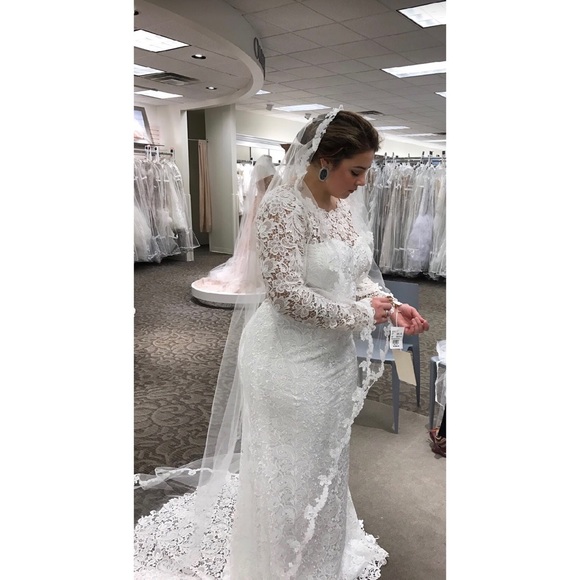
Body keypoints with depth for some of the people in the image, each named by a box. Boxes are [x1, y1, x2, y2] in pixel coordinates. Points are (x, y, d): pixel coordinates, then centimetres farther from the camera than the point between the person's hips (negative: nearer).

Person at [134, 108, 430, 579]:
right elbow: (287, 294, -25)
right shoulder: (283, 206, -21)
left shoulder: (345, 203, 3)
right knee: (288, 469, 13)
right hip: (290, 358, -8)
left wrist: (390, 305, -5)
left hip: (335, 355, 8)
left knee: (327, 460, 24)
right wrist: (360, 313, -16)